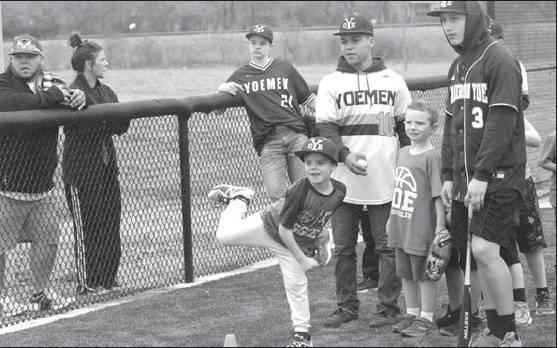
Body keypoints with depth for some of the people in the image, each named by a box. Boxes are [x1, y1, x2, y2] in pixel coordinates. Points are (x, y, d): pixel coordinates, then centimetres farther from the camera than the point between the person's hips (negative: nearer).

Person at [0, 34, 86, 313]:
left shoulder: (52, 83, 9)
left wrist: (78, 97, -19)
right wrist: (50, 97, -26)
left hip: (42, 184, 5)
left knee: (48, 239, 13)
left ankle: (40, 291, 30)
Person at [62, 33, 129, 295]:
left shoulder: (106, 92, 14)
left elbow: (120, 128, 9)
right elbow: (85, 128, -22)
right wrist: (113, 119, -22)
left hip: (107, 167, 8)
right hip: (82, 171, -8)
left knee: (110, 223, 10)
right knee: (87, 227, -2)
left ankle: (107, 279, 20)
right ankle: (86, 283, 7)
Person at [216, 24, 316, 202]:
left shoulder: (285, 68, 20)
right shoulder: (240, 76, 18)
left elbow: (308, 99, 23)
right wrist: (222, 89, -3)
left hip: (296, 134, 1)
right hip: (268, 141, 0)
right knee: (275, 193, -15)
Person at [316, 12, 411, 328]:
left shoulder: (393, 81, 8)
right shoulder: (331, 83, 5)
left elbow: (406, 126, 12)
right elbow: (325, 127, -3)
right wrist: (345, 155, -19)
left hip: (386, 180, 0)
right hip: (345, 181, 0)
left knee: (388, 245, 1)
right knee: (343, 246, 5)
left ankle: (389, 307, 10)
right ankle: (347, 306, 16)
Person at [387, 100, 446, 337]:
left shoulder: (432, 156, -13)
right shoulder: (402, 153, 11)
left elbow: (438, 195, -15)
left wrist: (440, 227, -17)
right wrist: (391, 218, 20)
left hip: (421, 227, -8)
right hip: (400, 227, 8)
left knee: (424, 274, 3)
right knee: (406, 274, 16)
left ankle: (426, 318, 12)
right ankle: (412, 313, 28)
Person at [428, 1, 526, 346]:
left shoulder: (500, 61, -11)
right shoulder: (457, 66, 15)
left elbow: (501, 124, -18)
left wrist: (482, 175, -21)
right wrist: (448, 175, 12)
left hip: (499, 175, -7)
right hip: (466, 177, 7)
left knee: (485, 249, -14)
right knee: (480, 254, 8)